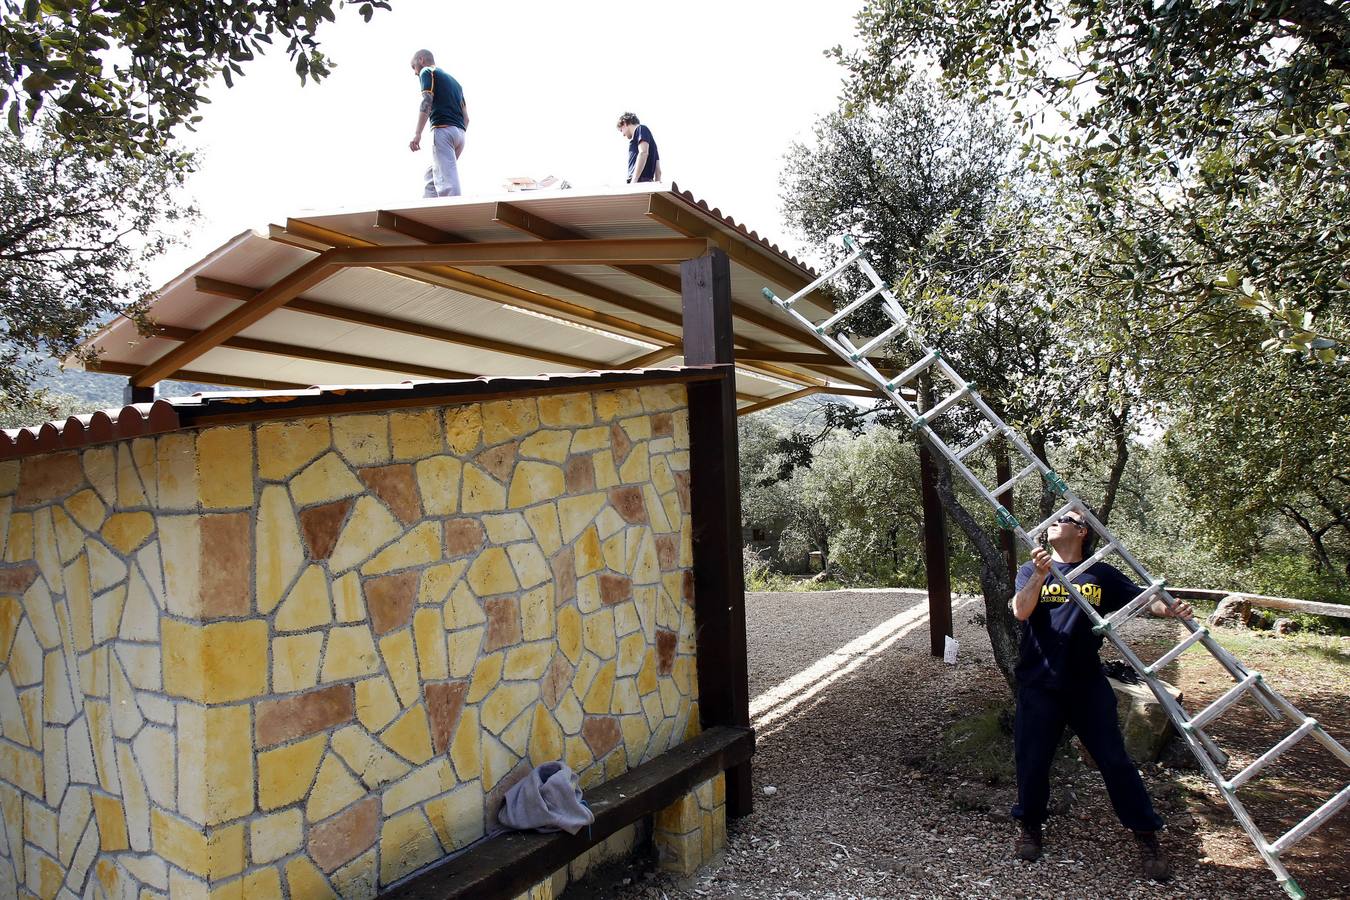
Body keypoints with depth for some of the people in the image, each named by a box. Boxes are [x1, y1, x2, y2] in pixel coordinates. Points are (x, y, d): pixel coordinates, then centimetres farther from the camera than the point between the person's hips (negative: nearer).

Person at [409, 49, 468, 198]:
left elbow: (427, 102, -10)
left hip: (443, 129, -8)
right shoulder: (453, 80, 29)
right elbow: (466, 117, 23)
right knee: (431, 175, 16)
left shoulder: (427, 72, 7)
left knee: (447, 181, -16)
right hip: (460, 132, 8)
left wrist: (417, 134, -17)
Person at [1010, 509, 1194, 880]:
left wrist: (1170, 608, -24)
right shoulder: (1032, 571, 3)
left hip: (1087, 685, 0)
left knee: (1115, 759, 3)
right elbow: (1020, 611, -12)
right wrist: (1040, 575, -29)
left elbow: (1143, 598, -2)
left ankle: (1147, 835, 20)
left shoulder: (1101, 574, 4)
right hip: (1039, 685, 0)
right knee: (1032, 759, 7)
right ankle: (1030, 827, 28)